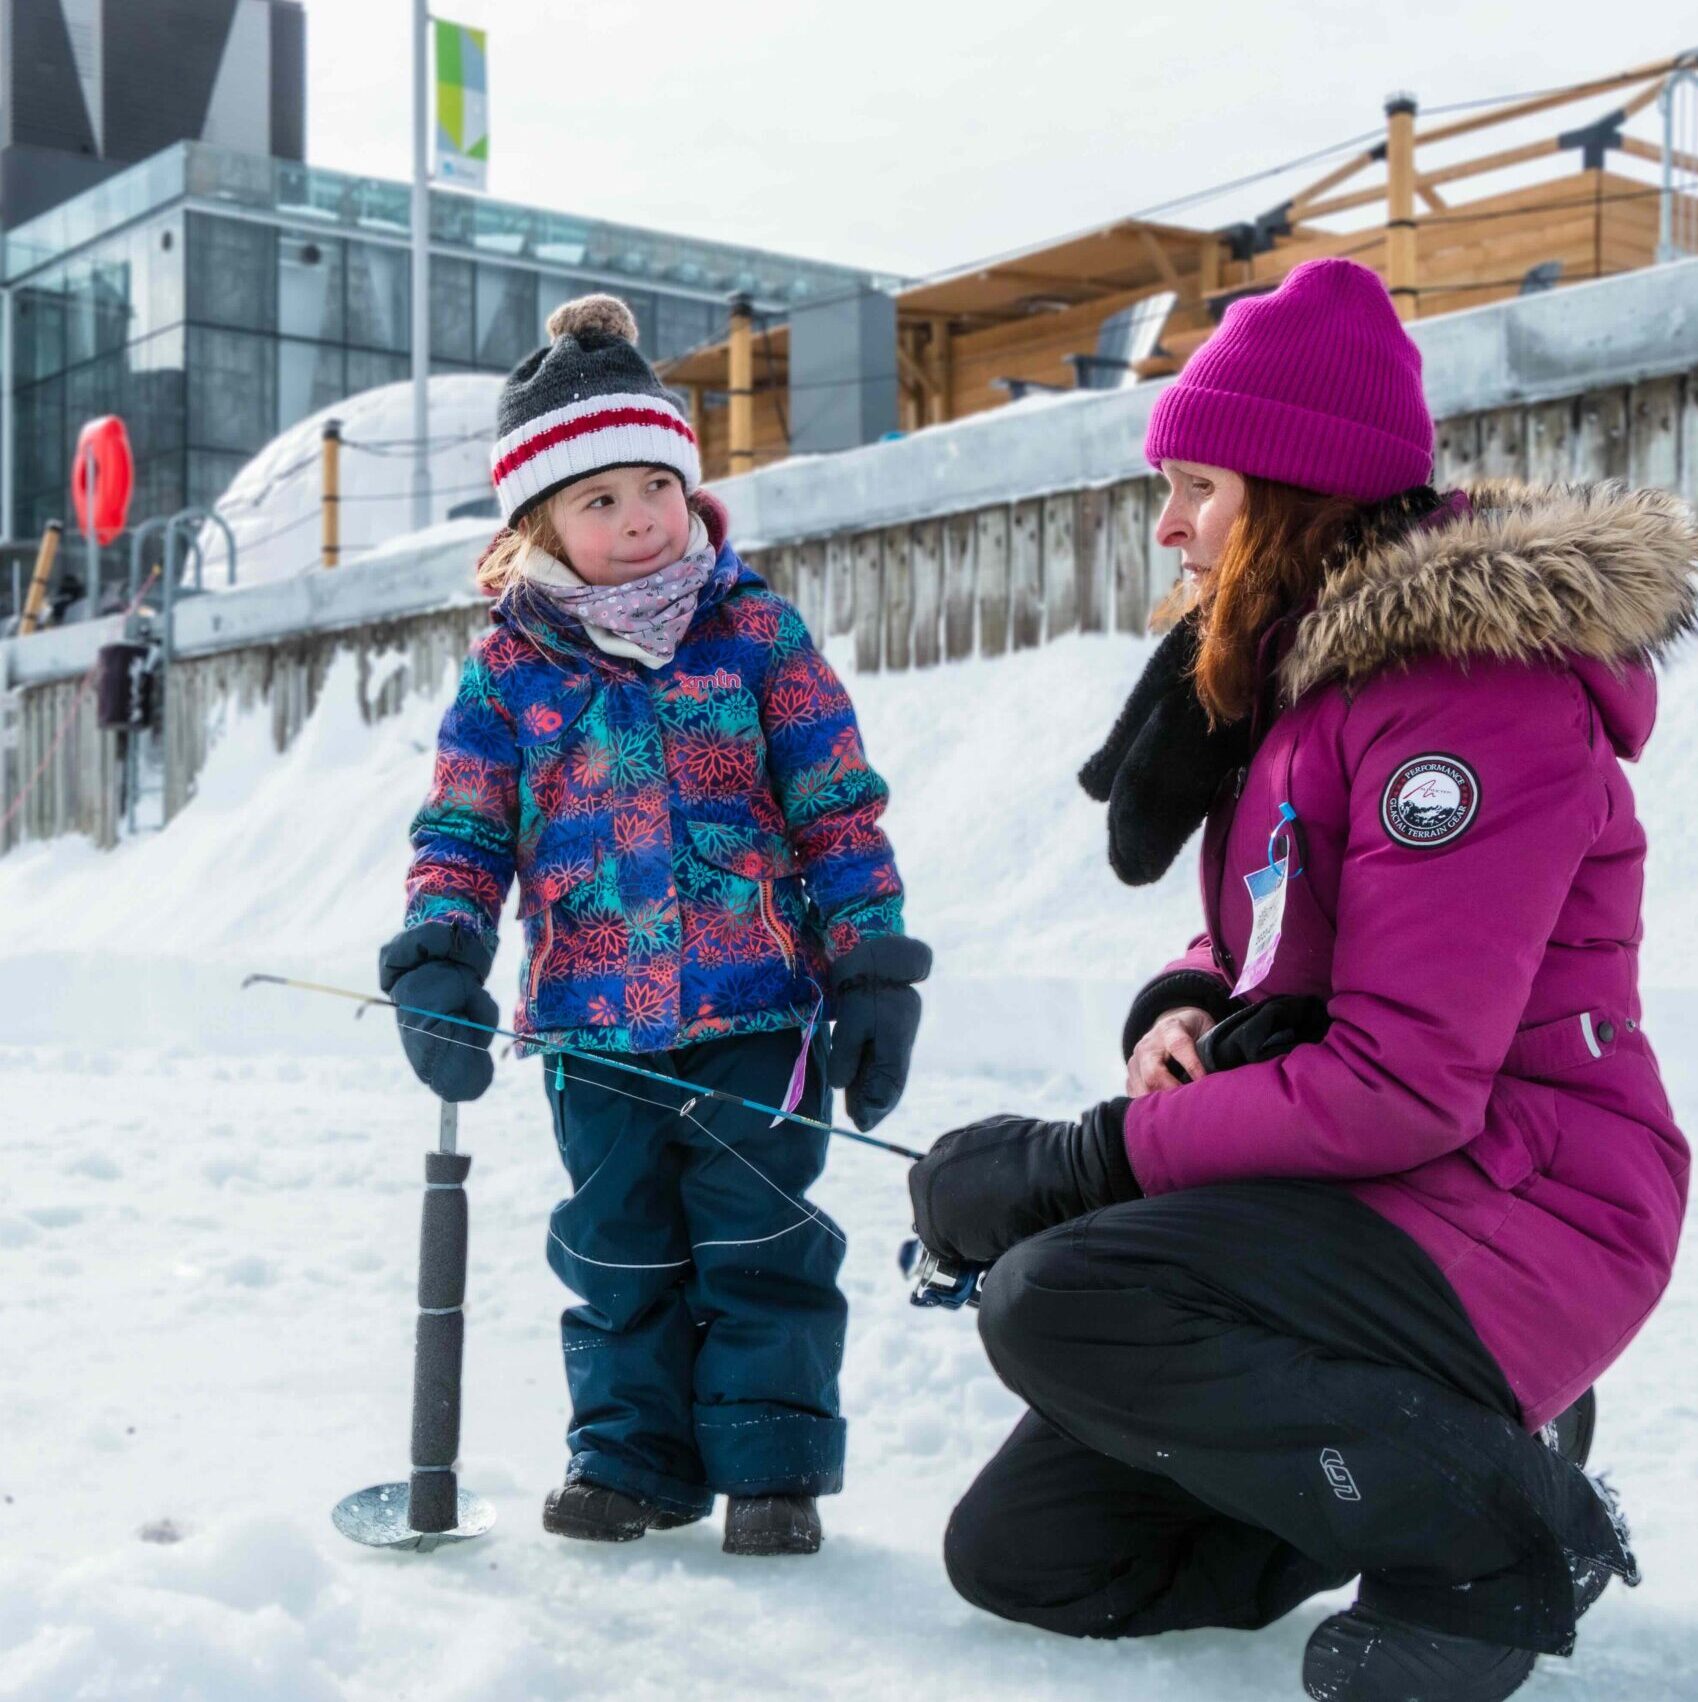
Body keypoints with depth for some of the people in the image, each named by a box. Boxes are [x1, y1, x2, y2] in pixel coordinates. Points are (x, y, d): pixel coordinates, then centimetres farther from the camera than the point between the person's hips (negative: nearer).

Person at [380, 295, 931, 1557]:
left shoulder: (753, 631, 0)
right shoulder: (511, 670, 3)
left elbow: (839, 812, 1)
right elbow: (463, 831, 6)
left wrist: (874, 974, -3)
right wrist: (437, 965, -10)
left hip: (758, 1014, -2)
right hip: (595, 1031, 2)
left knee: (761, 1243, 4)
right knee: (619, 1254, 12)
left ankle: (774, 1463, 17)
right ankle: (632, 1456, 27)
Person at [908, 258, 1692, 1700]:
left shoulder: (1474, 691, -19)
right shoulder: (1302, 673, 12)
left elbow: (1401, 1083, -25)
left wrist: (1085, 1162, -20)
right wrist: (1179, 1010, -5)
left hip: (1512, 1212, -9)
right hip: (1361, 1201, 9)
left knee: (1059, 1299, -31)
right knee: (1023, 1553, 6)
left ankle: (1497, 1530, -13)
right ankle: (1444, 1439, 16)